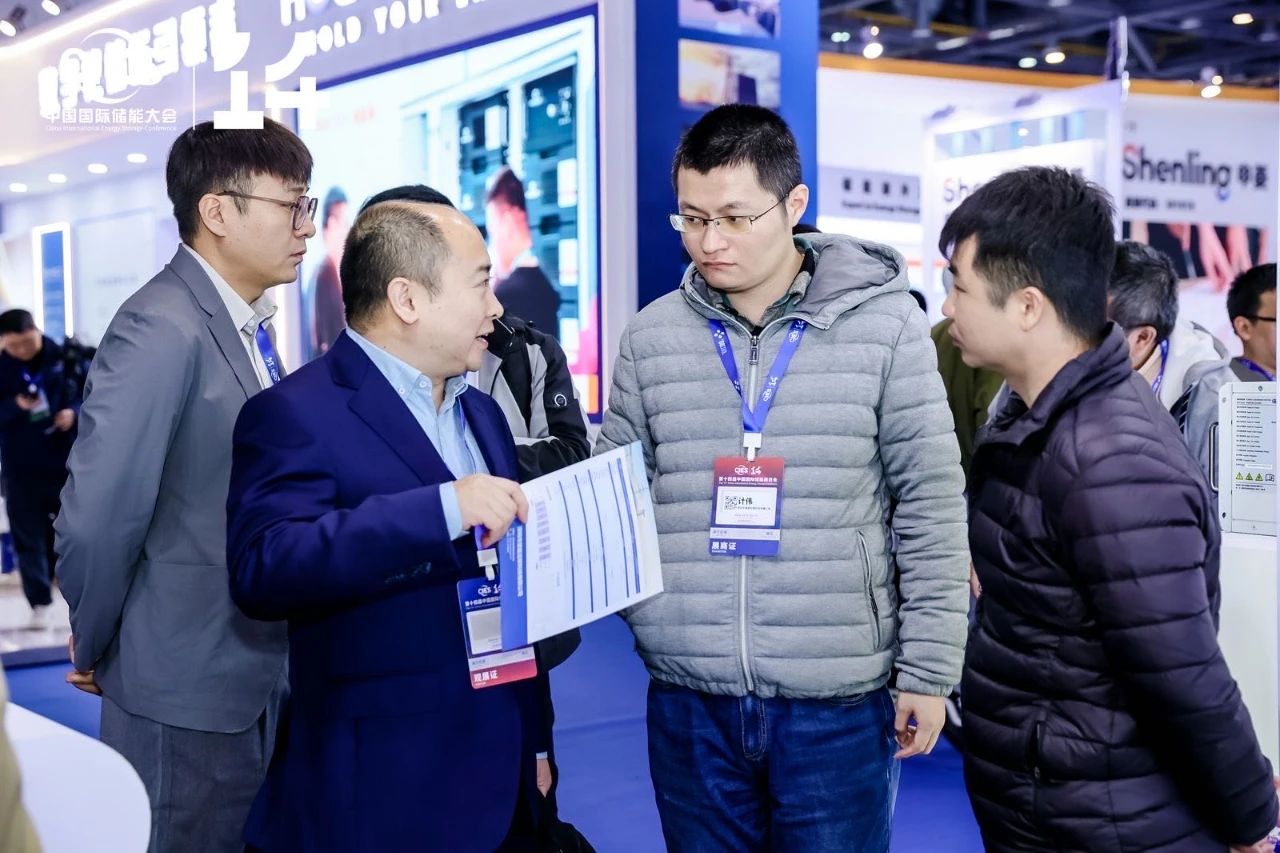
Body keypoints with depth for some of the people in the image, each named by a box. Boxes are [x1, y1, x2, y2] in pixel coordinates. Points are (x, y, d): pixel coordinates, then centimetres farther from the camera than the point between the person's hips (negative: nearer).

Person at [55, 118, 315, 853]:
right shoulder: (162, 331, -21)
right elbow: (97, 520, -22)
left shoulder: (249, 324, 8)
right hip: (188, 696, -8)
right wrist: (94, 651, -7)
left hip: (259, 680, 8)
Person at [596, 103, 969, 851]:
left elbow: (932, 507, -2)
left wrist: (928, 669, -3)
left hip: (840, 703, -2)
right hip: (689, 702, 3)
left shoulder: (886, 325, -4)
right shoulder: (651, 337, 4)